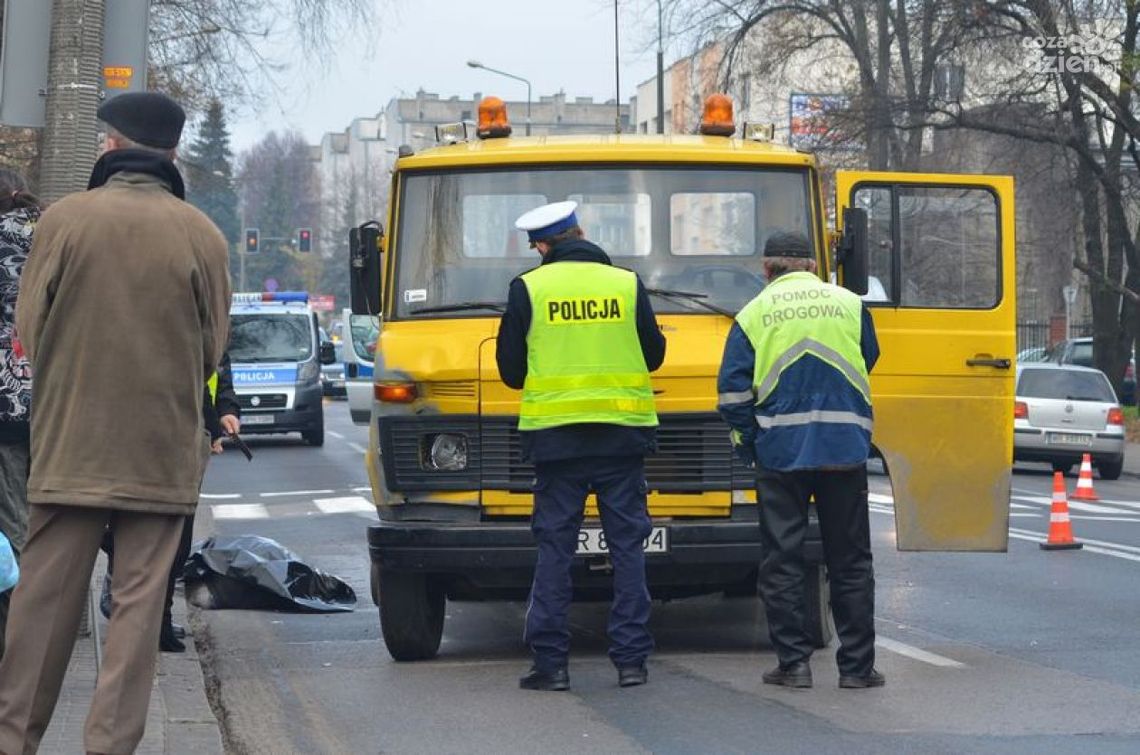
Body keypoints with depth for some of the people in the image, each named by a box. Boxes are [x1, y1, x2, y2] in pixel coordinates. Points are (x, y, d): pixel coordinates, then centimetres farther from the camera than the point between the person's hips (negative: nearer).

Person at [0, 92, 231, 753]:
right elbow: (213, 347, 4)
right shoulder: (201, 235, -4)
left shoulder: (64, 219, -6)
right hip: (163, 449, 0)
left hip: (69, 443, 1)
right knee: (139, 599, 4)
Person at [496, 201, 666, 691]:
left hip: (555, 434, -1)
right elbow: (654, 355, 9)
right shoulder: (627, 285, 1)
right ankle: (631, 659, 5)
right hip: (622, 435, 1)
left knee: (554, 548, 4)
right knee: (627, 547, 6)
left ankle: (550, 662, 1)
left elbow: (511, 370, 2)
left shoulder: (528, 288, -2)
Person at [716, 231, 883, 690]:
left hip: (780, 451, -1)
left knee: (782, 561, 7)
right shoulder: (849, 304, 6)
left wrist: (749, 445, 6)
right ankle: (856, 665, 9)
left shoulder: (754, 314, 1)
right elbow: (867, 364, 17)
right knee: (850, 561, 9)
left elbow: (732, 389, -3)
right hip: (844, 449, 1)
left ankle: (793, 664, 4)